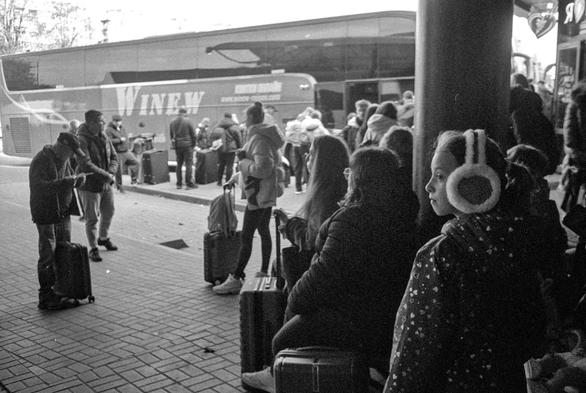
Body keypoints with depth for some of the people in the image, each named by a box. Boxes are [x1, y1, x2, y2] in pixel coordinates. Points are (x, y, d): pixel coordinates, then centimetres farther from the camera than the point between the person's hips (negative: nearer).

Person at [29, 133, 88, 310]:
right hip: (45, 215, -8)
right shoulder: (40, 161, -17)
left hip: (63, 214, 8)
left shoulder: (63, 160, 10)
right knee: (48, 256, -5)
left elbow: (69, 182, 22)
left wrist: (77, 179, 0)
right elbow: (39, 187, -30)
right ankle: (46, 297, 3)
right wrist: (66, 182, -34)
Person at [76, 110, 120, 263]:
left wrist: (112, 172, -13)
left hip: (106, 184, 7)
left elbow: (114, 157, 6)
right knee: (92, 218, 0)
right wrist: (106, 175, -22)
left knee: (108, 213, 19)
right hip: (89, 185, -7)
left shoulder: (104, 138, 3)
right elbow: (86, 165, -26)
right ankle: (93, 248, 14)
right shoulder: (81, 141, -20)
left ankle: (103, 238, 43)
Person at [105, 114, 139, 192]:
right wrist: (120, 140, -19)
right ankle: (119, 187, 11)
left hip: (126, 151, 7)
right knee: (119, 171, -2)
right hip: (118, 153, -7)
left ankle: (134, 179, 11)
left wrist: (128, 147, 20)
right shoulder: (109, 130, -11)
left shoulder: (122, 128, 13)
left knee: (135, 162, -4)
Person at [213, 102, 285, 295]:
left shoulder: (259, 139, -20)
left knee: (246, 237, -6)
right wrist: (236, 177, 22)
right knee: (264, 231, 16)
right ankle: (264, 272, 27)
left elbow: (262, 169, -28)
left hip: (259, 194, -10)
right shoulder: (266, 137, 12)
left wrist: (243, 159, -15)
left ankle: (236, 279, -1)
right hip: (267, 193, 10)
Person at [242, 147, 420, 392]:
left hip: (357, 324, -9)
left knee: (283, 342, 8)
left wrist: (295, 300, -9)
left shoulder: (353, 219, -26)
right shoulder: (401, 213, 3)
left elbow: (325, 272, -25)